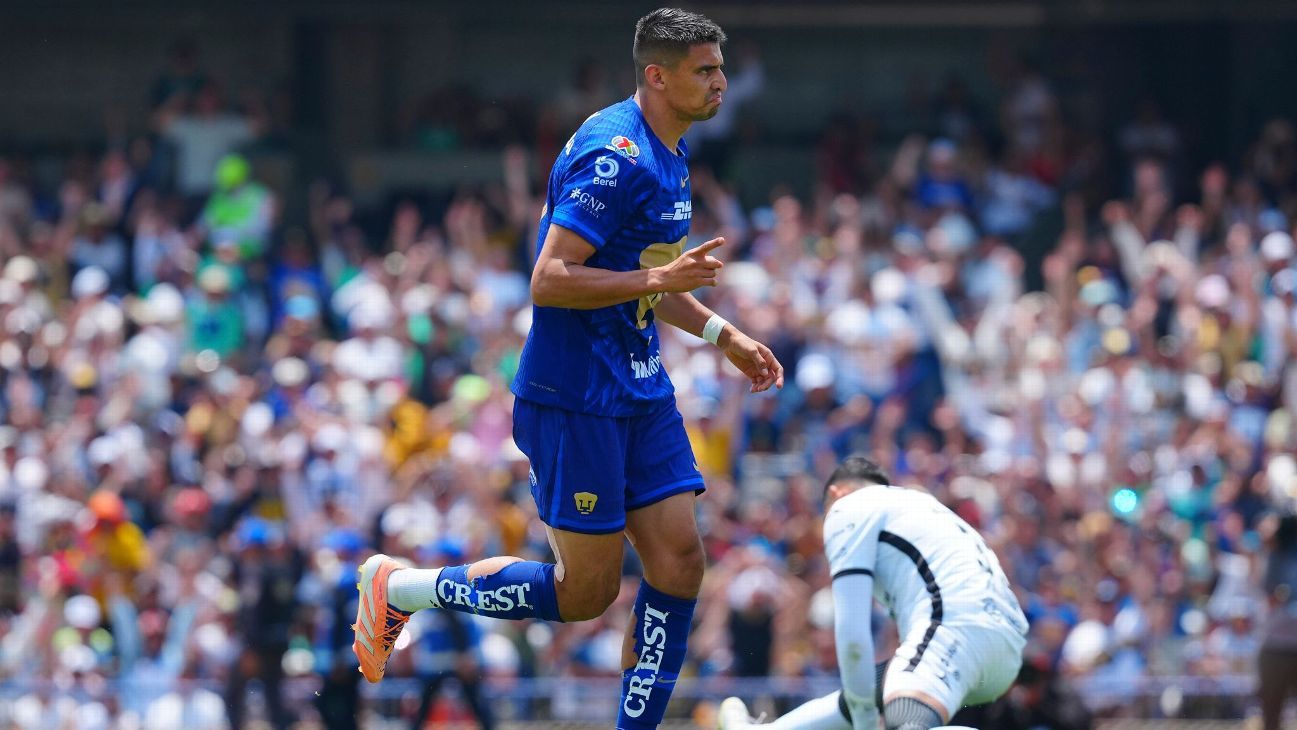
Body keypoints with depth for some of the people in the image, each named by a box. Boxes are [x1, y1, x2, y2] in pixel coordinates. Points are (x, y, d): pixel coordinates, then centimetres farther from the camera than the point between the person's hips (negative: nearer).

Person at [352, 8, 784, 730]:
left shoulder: (668, 154, 13)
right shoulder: (614, 155, -19)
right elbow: (549, 281, -24)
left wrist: (724, 334, 22)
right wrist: (657, 279, -27)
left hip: (642, 392, 9)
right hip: (574, 396, -9)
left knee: (679, 562, 0)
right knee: (588, 589, -3)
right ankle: (399, 588, 13)